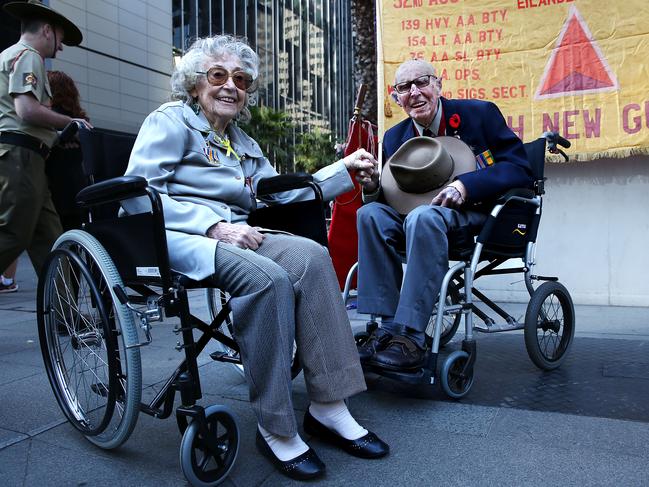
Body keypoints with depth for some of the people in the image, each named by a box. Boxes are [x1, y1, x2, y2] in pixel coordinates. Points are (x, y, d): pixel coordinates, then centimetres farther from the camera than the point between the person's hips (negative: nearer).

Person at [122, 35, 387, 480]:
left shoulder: (242, 143, 27)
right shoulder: (170, 121, 6)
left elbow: (282, 192, 19)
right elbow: (138, 194, -8)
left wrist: (346, 171, 12)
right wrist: (213, 225, -19)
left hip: (231, 235, 6)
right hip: (177, 235, -5)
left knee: (310, 254, -25)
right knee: (266, 276, -34)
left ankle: (329, 407, -23)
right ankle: (276, 429, -22)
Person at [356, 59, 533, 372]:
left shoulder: (479, 113, -1)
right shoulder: (394, 137, 11)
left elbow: (521, 170, -10)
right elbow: (393, 199, 9)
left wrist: (465, 185, -25)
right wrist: (373, 186, -15)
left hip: (480, 216, -5)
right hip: (418, 216, 5)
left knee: (423, 216, -36)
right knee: (371, 214, -23)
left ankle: (410, 338, -35)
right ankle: (388, 327, -26)